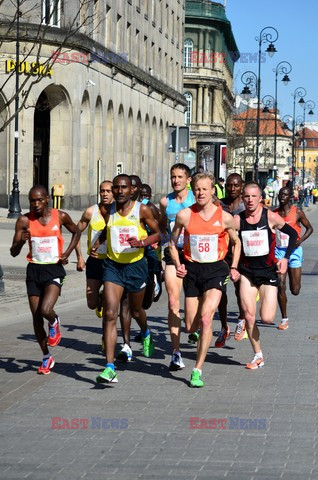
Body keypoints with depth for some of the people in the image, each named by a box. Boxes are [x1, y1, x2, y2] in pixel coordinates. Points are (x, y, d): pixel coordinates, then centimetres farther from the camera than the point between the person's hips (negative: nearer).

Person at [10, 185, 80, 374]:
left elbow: (76, 232, 15)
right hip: (34, 270, 2)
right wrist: (21, 241, -24)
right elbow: (14, 252, -2)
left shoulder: (60, 216, -5)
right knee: (36, 316, 6)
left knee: (45, 310, -23)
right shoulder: (25, 221, -4)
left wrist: (67, 253, 1)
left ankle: (54, 322, 15)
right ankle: (47, 357, 23)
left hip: (54, 269, -2)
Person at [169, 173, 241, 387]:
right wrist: (178, 265, -3)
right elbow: (173, 242, 11)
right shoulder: (184, 215, -2)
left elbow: (236, 242, 15)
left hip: (216, 269, -2)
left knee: (205, 319, -19)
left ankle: (198, 371, -13)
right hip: (192, 270, 2)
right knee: (191, 327, 4)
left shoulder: (225, 217, -2)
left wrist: (234, 267, 5)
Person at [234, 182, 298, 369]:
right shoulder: (237, 220, -6)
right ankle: (258, 356, 13)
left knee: (267, 318, -9)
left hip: (269, 271, -2)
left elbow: (293, 234, 2)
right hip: (247, 272, 2)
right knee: (249, 316, -3)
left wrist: (286, 258, -5)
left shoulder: (271, 217, -9)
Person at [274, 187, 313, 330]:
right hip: (278, 251, 2)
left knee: (295, 290, 0)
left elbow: (309, 228, 3)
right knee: (281, 286, -8)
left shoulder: (297, 212, -4)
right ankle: (284, 319, 2)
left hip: (294, 251, -2)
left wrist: (301, 240, -13)